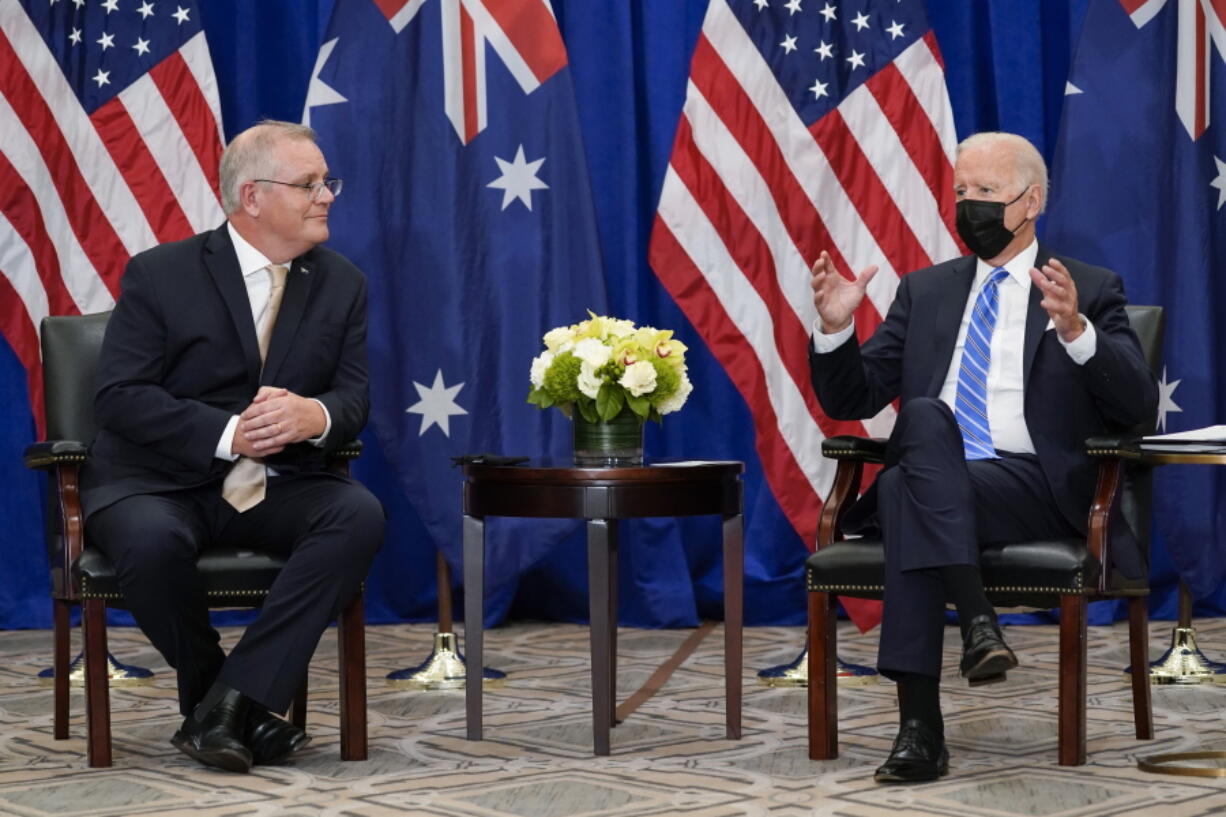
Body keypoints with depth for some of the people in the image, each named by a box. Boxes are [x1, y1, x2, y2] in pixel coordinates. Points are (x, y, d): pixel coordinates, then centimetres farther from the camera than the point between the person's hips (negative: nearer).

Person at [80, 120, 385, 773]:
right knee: (153, 541, -37)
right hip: (157, 481, -3)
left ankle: (232, 700, -27)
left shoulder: (343, 285, 9)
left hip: (277, 486, 3)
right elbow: (119, 396, -10)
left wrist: (315, 416, -22)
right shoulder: (159, 275, -3)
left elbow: (354, 397, 4)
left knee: (360, 515, -28)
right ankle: (234, 711, -12)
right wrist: (227, 433, -24)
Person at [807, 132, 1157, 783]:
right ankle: (976, 622, -41)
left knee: (911, 488, -33)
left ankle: (921, 728, -37)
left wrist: (1075, 330, -20)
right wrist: (834, 328, -2)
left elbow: (1138, 404, -3)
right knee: (923, 413, -33)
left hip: (1034, 487, -3)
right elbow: (852, 400, 18)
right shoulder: (925, 290, 22)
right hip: (930, 480, 3)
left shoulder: (1089, 290, 11)